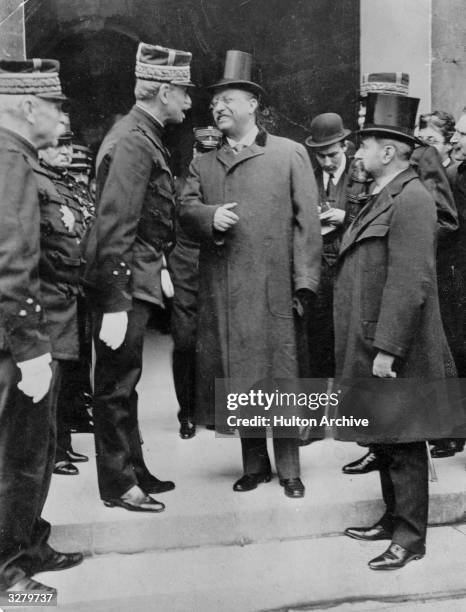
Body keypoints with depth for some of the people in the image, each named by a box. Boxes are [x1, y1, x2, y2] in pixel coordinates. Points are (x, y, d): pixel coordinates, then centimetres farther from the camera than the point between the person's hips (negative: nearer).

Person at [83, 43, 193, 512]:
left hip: (136, 278, 10)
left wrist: (158, 267, 17)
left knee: (124, 381, 18)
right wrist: (114, 303, -25)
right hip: (123, 283, -10)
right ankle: (117, 484, 15)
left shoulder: (143, 134, 12)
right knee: (117, 384, 2)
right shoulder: (134, 140, -17)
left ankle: (133, 469, 31)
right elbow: (114, 225, -23)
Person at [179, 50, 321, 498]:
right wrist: (210, 217, -15)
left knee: (279, 376, 0)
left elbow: (306, 221, 0)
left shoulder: (290, 153, 6)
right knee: (237, 379, 8)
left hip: (274, 288, -3)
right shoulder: (203, 164, 18)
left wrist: (305, 282, -7)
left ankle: (288, 468, 14)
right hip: (221, 291, 4)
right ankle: (253, 465, 23)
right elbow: (185, 210, 8)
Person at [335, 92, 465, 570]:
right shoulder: (381, 199, 15)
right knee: (383, 440, 18)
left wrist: (387, 350, -23)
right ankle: (393, 518, 33)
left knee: (402, 443, 2)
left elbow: (410, 283, -23)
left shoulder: (411, 199, -16)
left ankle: (410, 537, 16)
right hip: (369, 348, 9)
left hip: (396, 354, -9)